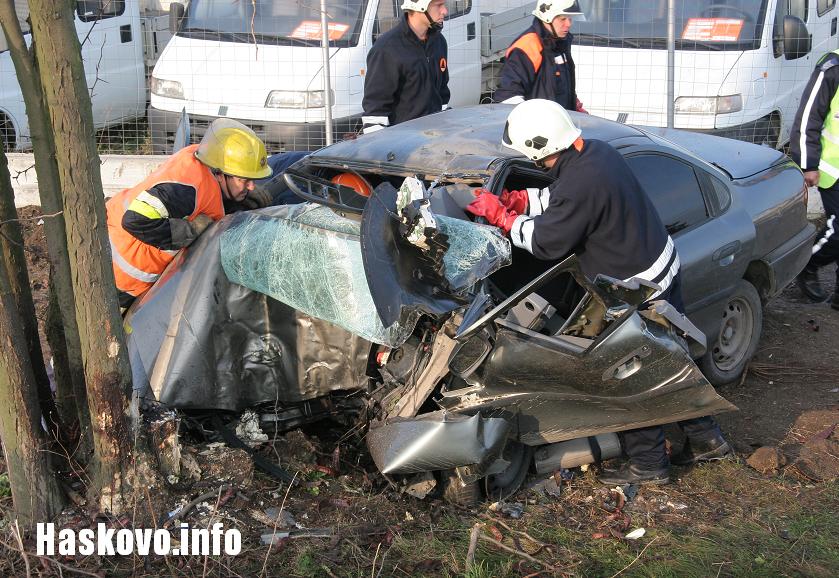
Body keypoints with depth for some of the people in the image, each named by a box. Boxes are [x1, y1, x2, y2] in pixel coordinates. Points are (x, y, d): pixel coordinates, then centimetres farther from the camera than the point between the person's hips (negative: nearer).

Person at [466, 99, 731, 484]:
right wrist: (515, 200, 7)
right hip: (664, 267, 9)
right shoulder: (596, 150, -1)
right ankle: (705, 437, 36)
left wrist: (500, 215, -7)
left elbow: (546, 242, -17)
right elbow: (557, 201, 16)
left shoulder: (579, 185, -30)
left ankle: (647, 464, 21)